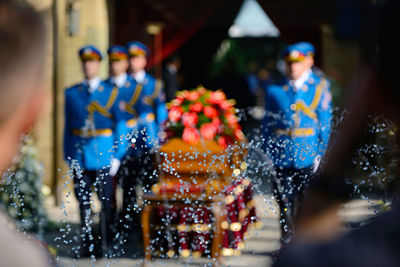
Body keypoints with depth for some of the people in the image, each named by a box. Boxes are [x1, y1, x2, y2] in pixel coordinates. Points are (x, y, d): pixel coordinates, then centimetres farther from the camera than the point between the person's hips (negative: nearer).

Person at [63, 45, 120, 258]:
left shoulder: (111, 92, 5)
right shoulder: (71, 93, 11)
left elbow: (119, 126, 4)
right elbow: (68, 126, 12)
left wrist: (117, 157, -3)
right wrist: (68, 156, 5)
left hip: (103, 155, -2)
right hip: (79, 156, 2)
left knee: (107, 201, -3)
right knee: (83, 201, 5)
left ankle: (105, 245, 4)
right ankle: (87, 244, 12)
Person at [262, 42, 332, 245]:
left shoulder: (319, 87, 4)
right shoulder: (274, 90, 8)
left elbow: (325, 123, 4)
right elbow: (268, 124, 11)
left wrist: (321, 155, -2)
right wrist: (269, 155, 3)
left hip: (309, 158, -1)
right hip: (282, 158, 1)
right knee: (285, 203, 3)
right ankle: (287, 244, 14)